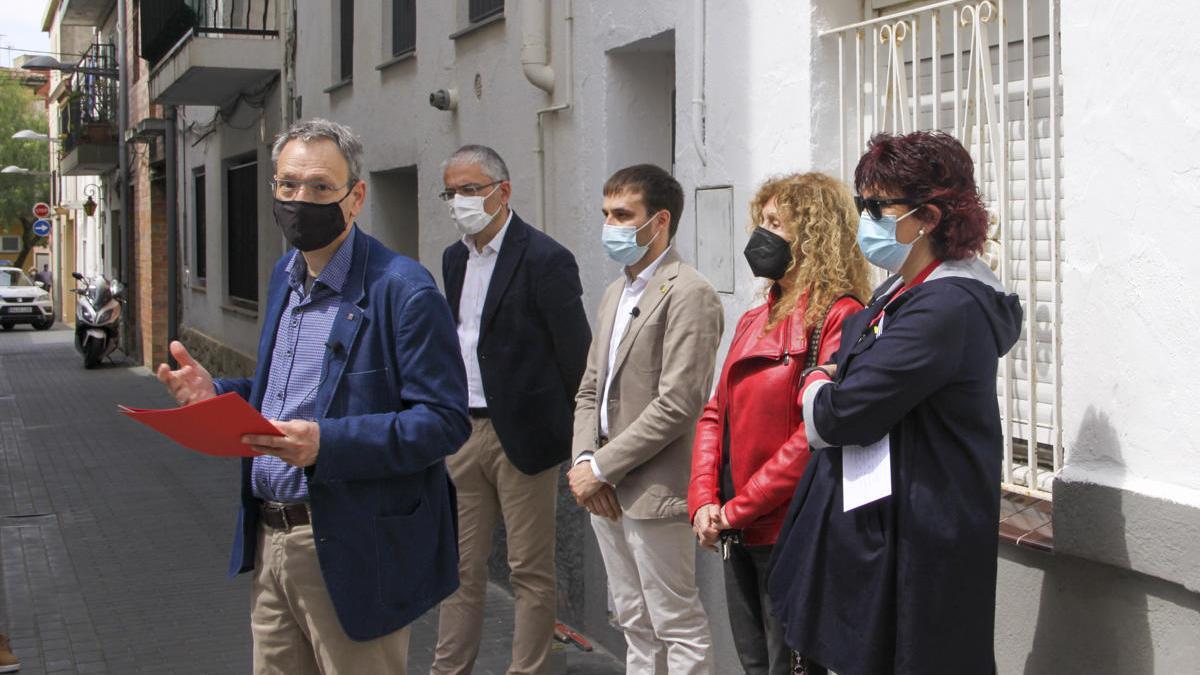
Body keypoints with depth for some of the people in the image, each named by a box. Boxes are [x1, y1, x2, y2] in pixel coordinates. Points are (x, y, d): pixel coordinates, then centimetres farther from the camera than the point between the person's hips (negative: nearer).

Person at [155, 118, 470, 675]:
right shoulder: (285, 275, 12)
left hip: (349, 554, -8)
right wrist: (217, 395, 2)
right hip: (271, 542, 8)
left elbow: (444, 420, -19)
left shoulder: (403, 290, -15)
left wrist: (327, 444, -29)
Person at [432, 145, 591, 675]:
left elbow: (576, 354, -10)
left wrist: (574, 432, -4)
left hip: (521, 434, -7)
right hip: (461, 430, 7)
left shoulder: (544, 259, -12)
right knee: (461, 566, 13)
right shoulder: (454, 258, 12)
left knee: (531, 571, 3)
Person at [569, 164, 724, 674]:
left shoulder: (688, 294, -14)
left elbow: (676, 404, -20)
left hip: (652, 492, -9)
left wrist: (601, 466, -16)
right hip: (606, 491, 9)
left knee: (678, 628, 0)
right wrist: (583, 460, -1)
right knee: (635, 626, 17)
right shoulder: (616, 293, 15)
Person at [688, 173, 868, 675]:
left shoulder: (838, 318, -14)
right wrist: (703, 501, -3)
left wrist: (737, 509, -17)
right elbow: (716, 414, 13)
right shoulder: (755, 322, 13)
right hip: (738, 537, 8)